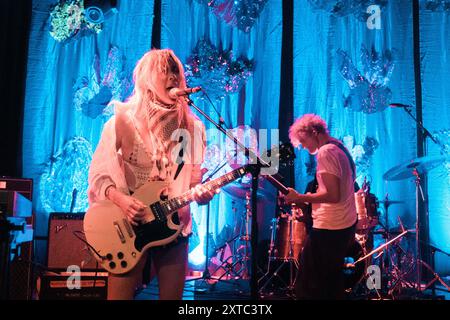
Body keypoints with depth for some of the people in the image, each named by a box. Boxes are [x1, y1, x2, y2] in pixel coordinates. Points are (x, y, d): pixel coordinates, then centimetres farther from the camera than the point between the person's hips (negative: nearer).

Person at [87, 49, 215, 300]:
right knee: (120, 296, 3)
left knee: (173, 296, 12)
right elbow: (98, 175, -4)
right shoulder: (123, 121, -6)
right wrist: (120, 199, -21)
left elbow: (193, 180, 9)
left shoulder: (192, 126, 5)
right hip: (129, 226, -3)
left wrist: (201, 193, -13)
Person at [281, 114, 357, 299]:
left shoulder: (325, 152, -16)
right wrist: (312, 197, 17)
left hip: (329, 228, -10)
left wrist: (299, 198, -19)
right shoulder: (340, 148, 13)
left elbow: (333, 195, -24)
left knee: (308, 286, -3)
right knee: (332, 282, 20)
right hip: (346, 224, 10)